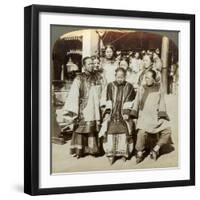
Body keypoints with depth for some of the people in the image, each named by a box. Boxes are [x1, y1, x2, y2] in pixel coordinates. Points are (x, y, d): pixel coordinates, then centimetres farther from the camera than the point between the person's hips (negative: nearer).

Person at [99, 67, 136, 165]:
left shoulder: (129, 86, 7)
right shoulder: (110, 86, 10)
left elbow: (128, 100, -1)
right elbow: (108, 100, 5)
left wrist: (126, 112, -12)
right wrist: (107, 112, -6)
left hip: (123, 113, -1)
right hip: (112, 112, 1)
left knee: (124, 129, -18)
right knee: (110, 128, -17)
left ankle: (124, 152, -14)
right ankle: (111, 153, -16)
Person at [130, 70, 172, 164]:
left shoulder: (158, 88, 9)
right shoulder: (141, 89, 9)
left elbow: (162, 103, 7)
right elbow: (136, 102, 8)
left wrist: (162, 115, -5)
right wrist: (133, 114, -4)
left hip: (156, 115, 2)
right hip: (144, 114, -1)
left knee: (167, 129, -17)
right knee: (142, 131, -27)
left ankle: (155, 149, -3)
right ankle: (139, 153, -11)